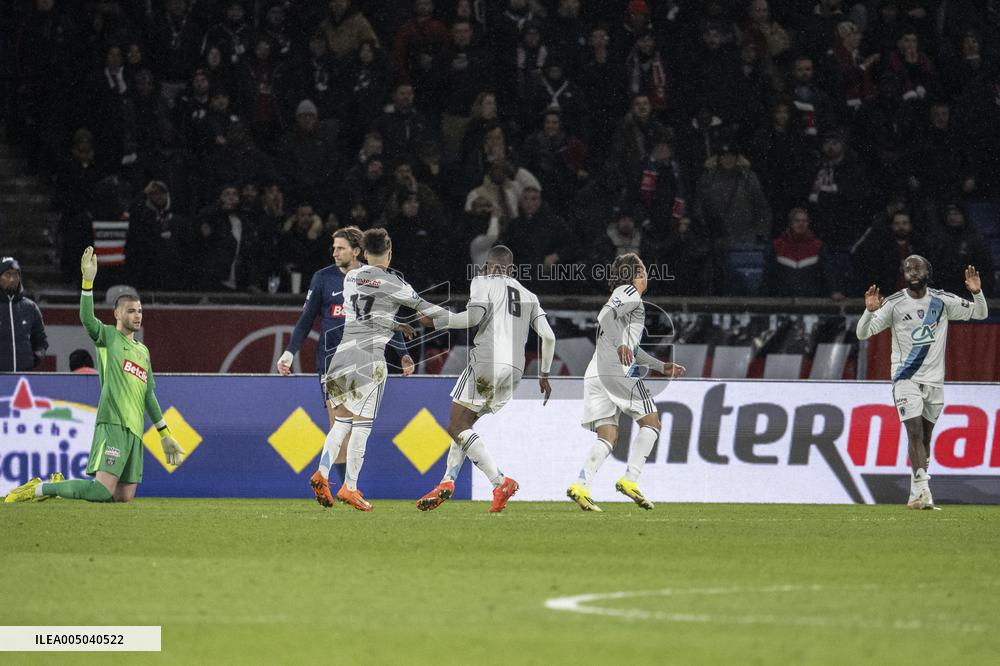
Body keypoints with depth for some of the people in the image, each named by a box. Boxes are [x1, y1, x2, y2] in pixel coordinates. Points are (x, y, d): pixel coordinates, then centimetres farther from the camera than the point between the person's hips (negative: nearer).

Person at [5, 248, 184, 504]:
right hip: (112, 424, -8)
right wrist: (88, 281, -29)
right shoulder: (108, 336, 3)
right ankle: (39, 488, -6)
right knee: (103, 490, -21)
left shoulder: (143, 351, 24)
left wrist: (164, 434, 26)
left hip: (134, 431, 8)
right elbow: (86, 318, -18)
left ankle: (59, 486, 19)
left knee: (124, 497, 0)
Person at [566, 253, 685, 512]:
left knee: (607, 436, 1)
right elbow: (606, 316, -17)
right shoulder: (629, 293, 3)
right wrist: (620, 346, -31)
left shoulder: (625, 296, 32)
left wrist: (662, 366, 44)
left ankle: (581, 486, -17)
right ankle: (630, 480, -13)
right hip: (616, 371, -9)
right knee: (651, 422, -2)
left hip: (595, 374, 9)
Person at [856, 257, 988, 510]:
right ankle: (923, 491, -23)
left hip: (934, 380, 3)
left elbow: (980, 314, 6)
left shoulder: (943, 301, 1)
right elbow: (862, 333, -6)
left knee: (925, 437, 9)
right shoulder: (893, 304, -5)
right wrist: (870, 311, -26)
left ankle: (916, 495, 19)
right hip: (906, 378, -3)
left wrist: (977, 293, -14)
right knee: (915, 432, -17)